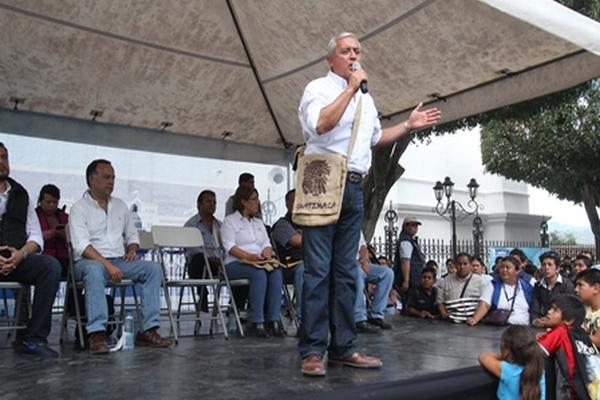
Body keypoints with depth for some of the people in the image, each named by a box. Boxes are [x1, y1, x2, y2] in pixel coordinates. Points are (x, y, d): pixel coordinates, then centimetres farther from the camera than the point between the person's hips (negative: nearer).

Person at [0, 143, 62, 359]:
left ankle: (34, 337, -22)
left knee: (51, 266, -27)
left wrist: (20, 254, -9)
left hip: (18, 258, 3)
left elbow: (36, 236, 14)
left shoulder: (20, 194, 20)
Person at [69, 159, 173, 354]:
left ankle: (148, 329, -24)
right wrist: (107, 265, -24)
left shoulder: (120, 205, 18)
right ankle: (97, 333, -41)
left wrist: (131, 249, 1)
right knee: (95, 270, -40)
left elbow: (132, 235, 25)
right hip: (89, 261, -5)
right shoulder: (79, 208, 0)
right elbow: (82, 245, -13)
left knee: (154, 268, -19)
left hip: (119, 260, 5)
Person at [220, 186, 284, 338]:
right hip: (235, 264, -5)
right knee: (259, 274, -35)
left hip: (260, 263, 5)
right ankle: (257, 323, -32)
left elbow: (267, 244, 17)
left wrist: (266, 253, -7)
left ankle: (274, 320, -30)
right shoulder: (230, 221, 7)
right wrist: (249, 256, -22)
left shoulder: (259, 223, 27)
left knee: (276, 272, -28)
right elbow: (230, 247, -7)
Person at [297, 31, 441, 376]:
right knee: (318, 270, -7)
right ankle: (313, 350, 0)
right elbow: (321, 124, -21)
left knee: (347, 271, 8)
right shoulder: (319, 88, -1)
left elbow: (375, 137, 33)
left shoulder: (366, 99, 21)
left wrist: (409, 125, 25)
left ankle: (344, 347, 15)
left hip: (354, 187, 7)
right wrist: (351, 88, -15)